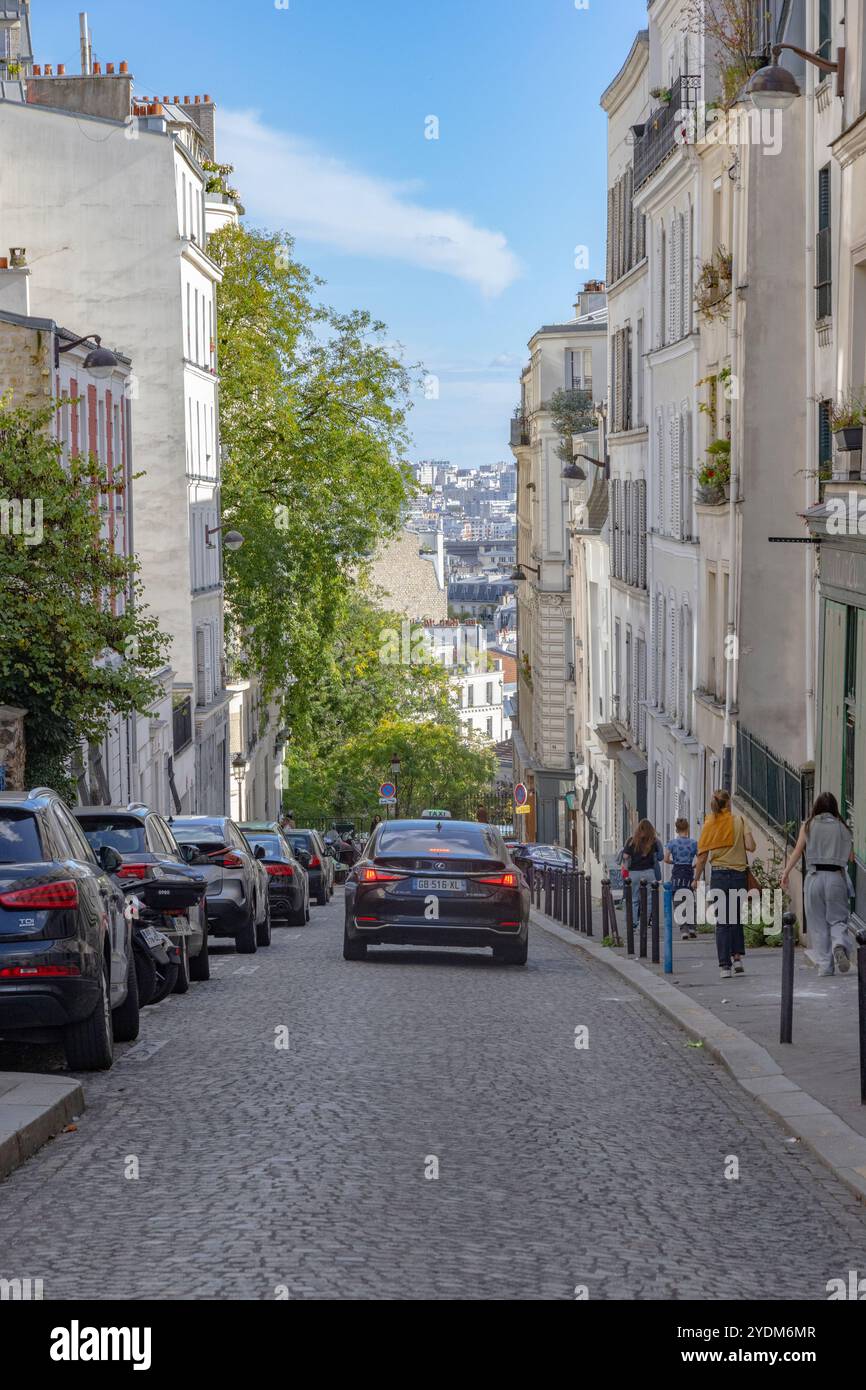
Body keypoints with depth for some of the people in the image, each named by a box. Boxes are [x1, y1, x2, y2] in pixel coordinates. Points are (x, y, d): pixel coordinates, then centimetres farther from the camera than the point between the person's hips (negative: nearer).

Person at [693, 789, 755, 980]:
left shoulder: (709, 824, 0)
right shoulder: (739, 821, -2)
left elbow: (703, 856, -1)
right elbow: (750, 846, -10)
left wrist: (696, 878, 8)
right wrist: (738, 842, 11)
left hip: (719, 875, 0)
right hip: (739, 873, 0)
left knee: (722, 921, 3)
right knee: (736, 918, 18)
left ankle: (725, 966, -1)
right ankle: (737, 957, 10)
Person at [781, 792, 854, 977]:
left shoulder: (809, 826, 4)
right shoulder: (842, 827, 5)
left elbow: (797, 851, -1)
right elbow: (850, 857, 6)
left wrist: (786, 872, 4)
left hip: (815, 877, 0)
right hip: (836, 877, 0)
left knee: (818, 923, 5)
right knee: (838, 919, 4)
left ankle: (825, 965, 4)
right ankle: (840, 945, -27)